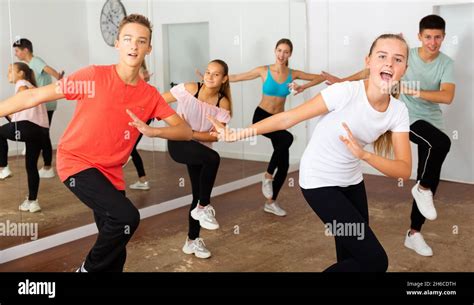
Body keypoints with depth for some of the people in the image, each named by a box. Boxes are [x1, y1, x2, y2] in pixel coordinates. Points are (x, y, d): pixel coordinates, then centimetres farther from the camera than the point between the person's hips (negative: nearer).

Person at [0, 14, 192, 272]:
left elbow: (185, 131, -3)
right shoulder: (94, 76, -15)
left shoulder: (150, 95, -3)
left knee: (116, 251, 9)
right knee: (126, 215, -26)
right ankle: (89, 269, -1)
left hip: (110, 173, 5)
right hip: (76, 162, -5)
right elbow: (35, 96, -10)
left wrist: (152, 131, -22)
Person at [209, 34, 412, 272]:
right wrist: (236, 134, -20)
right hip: (319, 182, -6)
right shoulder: (345, 92, -25)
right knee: (375, 260, -8)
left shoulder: (398, 111, -9)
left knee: (353, 253, 14)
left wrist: (363, 154, -35)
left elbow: (404, 170, -16)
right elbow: (288, 118, -21)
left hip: (351, 181, 6)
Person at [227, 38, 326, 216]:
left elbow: (320, 78, 6)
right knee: (287, 138, -35)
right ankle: (268, 176, -13)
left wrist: (303, 88, -8)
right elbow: (237, 77, -2)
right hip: (261, 116, -5)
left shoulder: (293, 74, 0)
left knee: (284, 165, 4)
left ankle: (271, 203, 22)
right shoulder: (264, 71, -7)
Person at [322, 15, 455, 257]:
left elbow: (447, 97, -18)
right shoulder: (405, 55, -6)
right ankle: (423, 189, -9)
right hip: (408, 118, -3)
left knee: (429, 182, 5)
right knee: (442, 142, -34)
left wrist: (415, 92, -32)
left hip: (432, 123, 4)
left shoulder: (446, 63, -3)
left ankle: (414, 233, 17)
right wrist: (343, 81, 9)